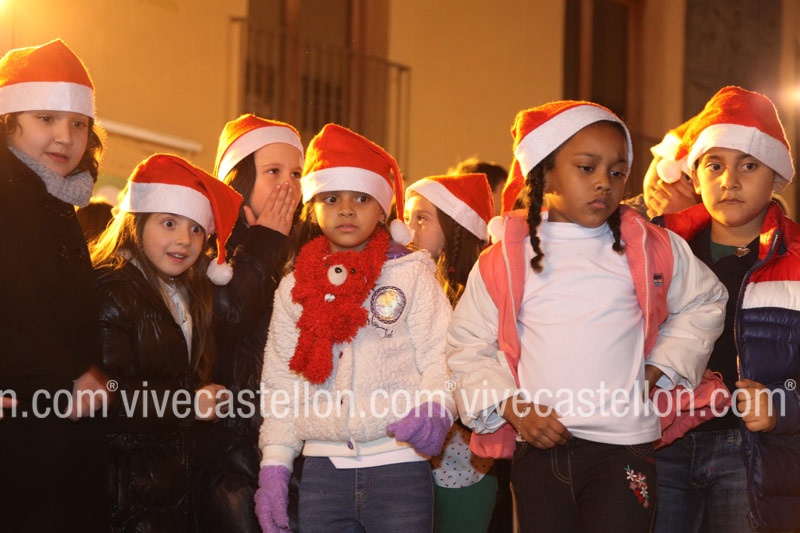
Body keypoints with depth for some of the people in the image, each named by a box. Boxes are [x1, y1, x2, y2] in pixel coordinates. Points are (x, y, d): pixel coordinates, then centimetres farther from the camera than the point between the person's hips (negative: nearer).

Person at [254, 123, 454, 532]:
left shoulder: (411, 274, 3)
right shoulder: (295, 288, 12)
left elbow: (439, 357, -4)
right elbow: (281, 385, 13)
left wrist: (435, 409, -24)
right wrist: (273, 467, 7)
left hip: (399, 465, -3)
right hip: (323, 467, 3)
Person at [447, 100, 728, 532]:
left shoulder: (651, 250, 4)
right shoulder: (504, 259, 3)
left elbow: (705, 302, 19)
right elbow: (467, 348, 8)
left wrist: (660, 368, 8)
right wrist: (510, 407, -6)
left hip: (623, 447, -1)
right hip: (538, 448, 1)